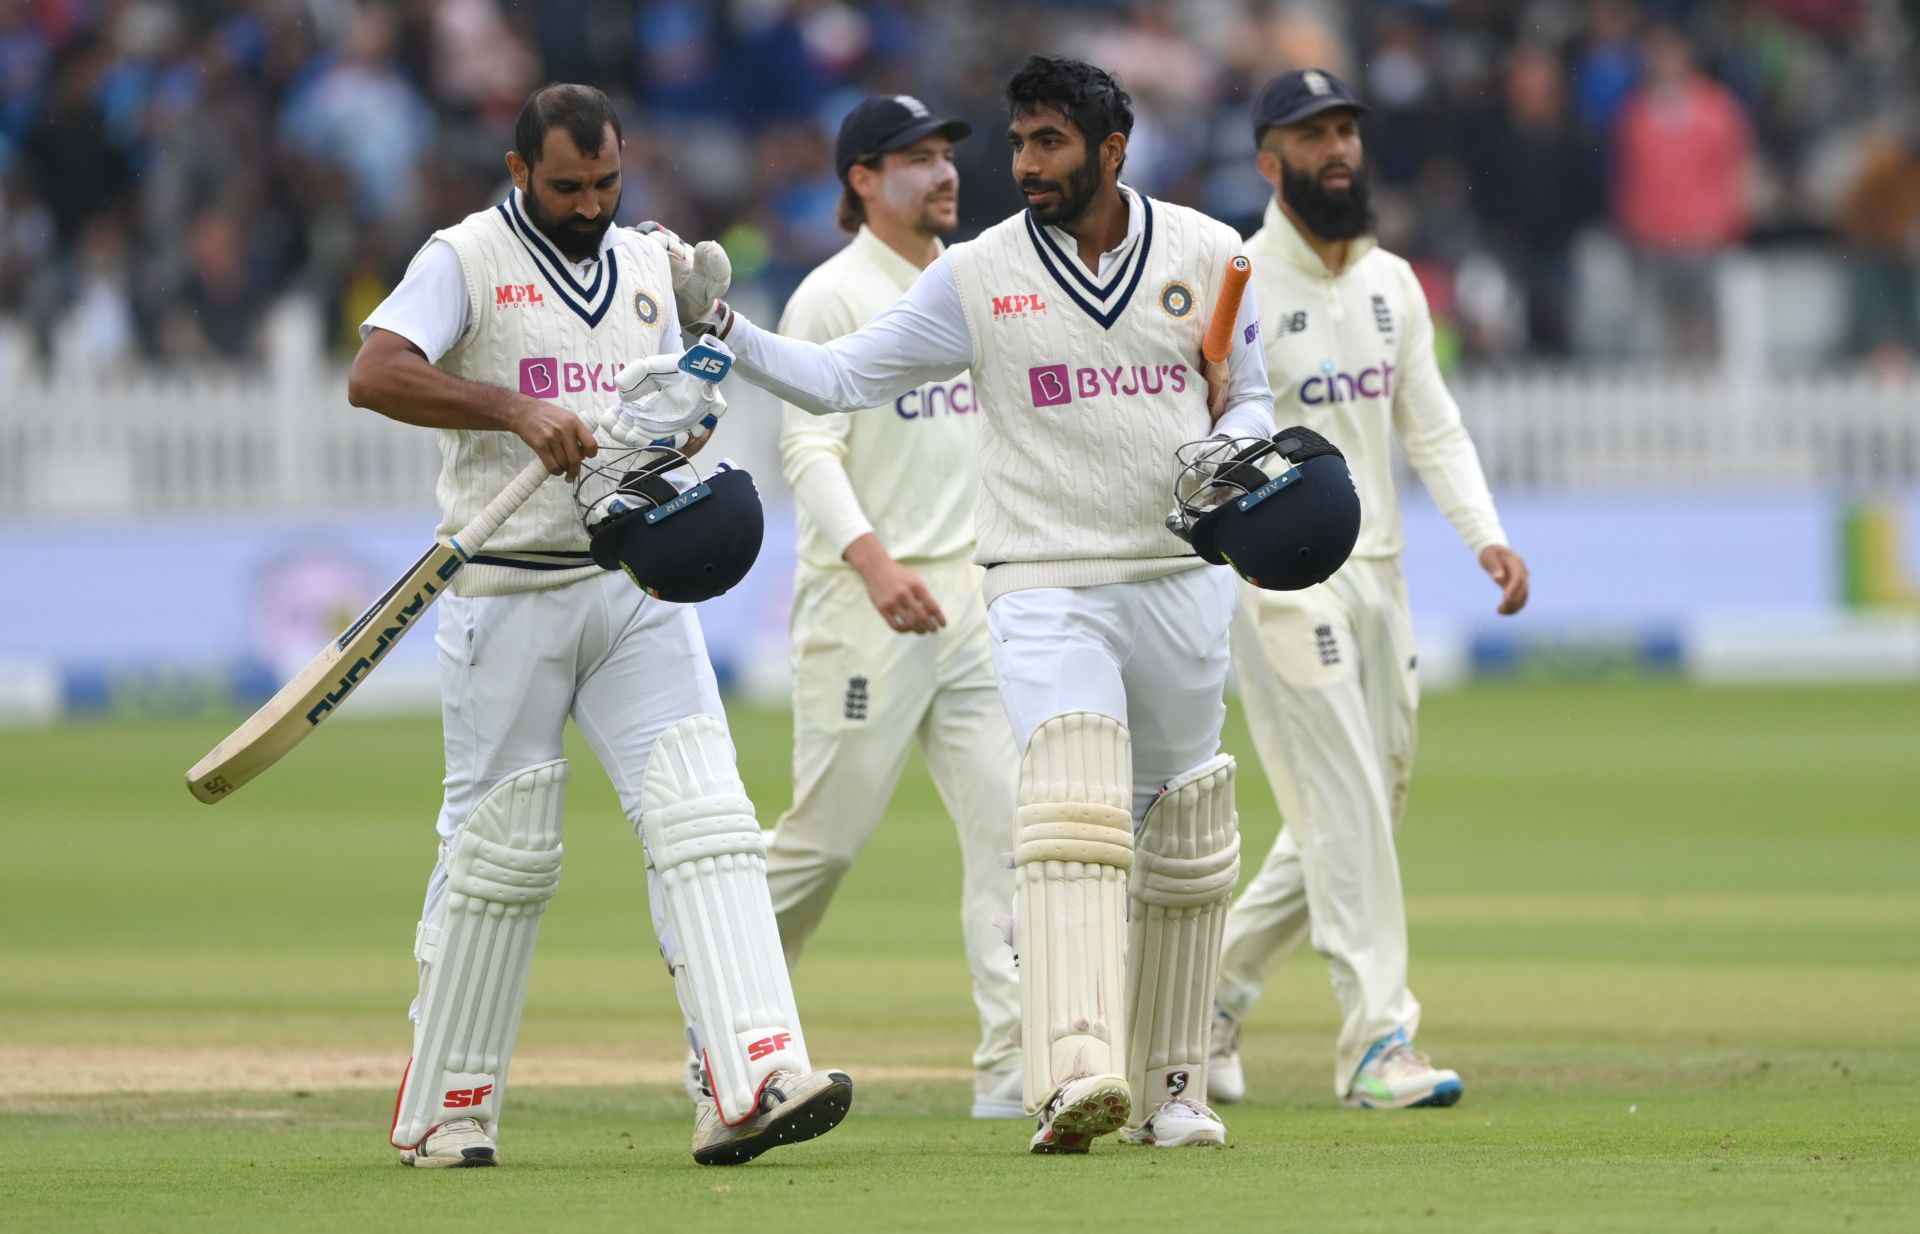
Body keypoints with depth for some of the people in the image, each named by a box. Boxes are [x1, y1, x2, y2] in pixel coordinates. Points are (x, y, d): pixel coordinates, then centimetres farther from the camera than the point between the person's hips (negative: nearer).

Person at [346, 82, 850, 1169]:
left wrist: (675, 436, -2)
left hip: (636, 583, 4)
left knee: (704, 815, -11)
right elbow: (374, 376, -19)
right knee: (501, 851, 1)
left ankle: (751, 1082, -21)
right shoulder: (468, 261, -3)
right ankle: (446, 1111, 15)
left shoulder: (648, 267, 15)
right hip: (509, 594, -4)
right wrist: (517, 410, -28)